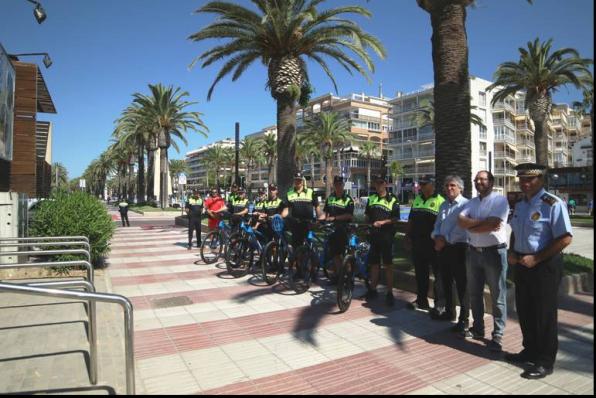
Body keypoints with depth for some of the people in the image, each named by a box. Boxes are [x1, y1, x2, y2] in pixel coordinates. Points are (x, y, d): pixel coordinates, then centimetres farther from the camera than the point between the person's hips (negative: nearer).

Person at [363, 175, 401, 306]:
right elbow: (367, 215, 18)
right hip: (374, 235, 4)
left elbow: (396, 219, -6)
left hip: (387, 236, -4)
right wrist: (369, 223, 0)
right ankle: (372, 289, 23)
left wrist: (383, 222, -19)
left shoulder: (392, 200, -2)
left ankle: (389, 293, 9)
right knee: (374, 264, 12)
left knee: (388, 265, 1)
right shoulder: (371, 198, 12)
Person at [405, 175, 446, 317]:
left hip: (433, 244, -7)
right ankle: (421, 300, 27)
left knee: (438, 274, 1)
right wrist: (408, 236, 14)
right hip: (417, 243, 7)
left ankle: (440, 305, 8)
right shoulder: (417, 199, 14)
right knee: (420, 273, 15)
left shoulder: (440, 201, -8)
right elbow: (411, 220, 18)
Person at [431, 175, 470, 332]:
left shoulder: (465, 204, -9)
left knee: (461, 284, -2)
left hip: (458, 248, -8)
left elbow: (460, 228, -17)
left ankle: (464, 319, 6)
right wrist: (437, 237, -3)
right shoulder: (444, 205, 16)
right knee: (446, 282, 17)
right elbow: (437, 224, 16)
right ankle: (449, 312, 32)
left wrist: (445, 240, -13)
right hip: (442, 248, 8)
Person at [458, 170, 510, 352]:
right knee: (474, 293, 15)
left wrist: (470, 226, -8)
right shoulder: (472, 202, 11)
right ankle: (478, 329, 30)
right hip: (474, 252, 7)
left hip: (494, 252, -6)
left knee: (497, 296, 3)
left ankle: (498, 335, 15)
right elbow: (461, 221, -4)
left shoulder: (500, 200, -8)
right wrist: (483, 222, -16)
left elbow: (492, 224, -22)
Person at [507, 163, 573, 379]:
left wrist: (536, 258, -20)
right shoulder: (520, 205, 10)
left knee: (544, 314, 4)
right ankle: (530, 351, 35)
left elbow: (565, 238, -20)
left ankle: (545, 362, 20)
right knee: (524, 310, 17)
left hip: (545, 265, -7)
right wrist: (511, 253, 4)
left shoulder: (553, 204, -15)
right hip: (521, 264, 8)